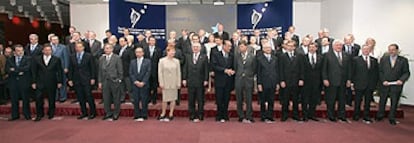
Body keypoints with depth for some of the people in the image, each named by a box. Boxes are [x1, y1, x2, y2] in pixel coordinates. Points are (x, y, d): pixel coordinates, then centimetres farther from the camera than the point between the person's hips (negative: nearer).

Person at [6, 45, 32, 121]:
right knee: (14, 100, 8)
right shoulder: (9, 60, 10)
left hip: (24, 82, -3)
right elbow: (7, 70, -2)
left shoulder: (28, 59, 2)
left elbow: (27, 68, -14)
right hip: (13, 82, 3)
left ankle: (27, 115, 11)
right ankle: (15, 115, 18)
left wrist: (15, 69, -11)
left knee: (26, 99, 3)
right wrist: (18, 72, -15)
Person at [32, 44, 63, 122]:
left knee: (51, 99, 6)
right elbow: (34, 71, 6)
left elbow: (59, 71, 2)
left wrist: (59, 82, -2)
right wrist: (33, 82, 2)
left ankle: (51, 114, 21)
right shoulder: (37, 59, 5)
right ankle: (39, 115, 10)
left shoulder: (56, 59, 2)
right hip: (40, 83, 1)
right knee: (38, 98, -4)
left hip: (52, 83, -1)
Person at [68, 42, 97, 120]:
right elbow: (70, 69, 10)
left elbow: (93, 68, -2)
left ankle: (93, 113, 9)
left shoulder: (89, 56, 0)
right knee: (80, 97, 8)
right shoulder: (72, 57, 10)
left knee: (89, 96, -3)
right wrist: (70, 79, 4)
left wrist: (93, 78, -8)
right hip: (76, 80, 4)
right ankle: (84, 113, 18)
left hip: (87, 80, -4)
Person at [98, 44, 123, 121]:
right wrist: (100, 82, 8)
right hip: (105, 81, 4)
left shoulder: (117, 58, -2)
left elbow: (120, 70, -3)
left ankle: (116, 114, 17)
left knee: (116, 99, 4)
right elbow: (100, 71, 12)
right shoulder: (101, 59, 11)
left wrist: (119, 80, -8)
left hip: (114, 81, -4)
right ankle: (108, 113, 21)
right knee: (106, 99, 8)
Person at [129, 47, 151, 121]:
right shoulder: (132, 62, 13)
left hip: (144, 84, -2)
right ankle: (137, 116, 11)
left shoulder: (147, 61, 4)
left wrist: (143, 82, -12)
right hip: (135, 84, 2)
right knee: (136, 100, 3)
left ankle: (144, 116, 8)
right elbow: (131, 73, 7)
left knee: (144, 100, 0)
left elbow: (148, 73, -4)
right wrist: (135, 81, -8)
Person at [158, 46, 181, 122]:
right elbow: (160, 72, -2)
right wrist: (161, 83, -6)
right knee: (165, 99, 2)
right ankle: (163, 114, 18)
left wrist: (179, 83, 1)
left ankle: (171, 114, 17)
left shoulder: (176, 61, 3)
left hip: (174, 83, 2)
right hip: (165, 83, -2)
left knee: (173, 99, 6)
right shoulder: (162, 60, -2)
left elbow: (178, 73, 4)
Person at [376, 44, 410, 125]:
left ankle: (392, 118, 21)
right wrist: (383, 81, -12)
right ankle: (380, 116, 26)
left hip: (396, 85, -1)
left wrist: (401, 80, -19)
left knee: (394, 103, 8)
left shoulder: (403, 60, 0)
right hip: (385, 84, 1)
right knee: (382, 101, 12)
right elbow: (380, 72, 1)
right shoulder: (383, 59, 2)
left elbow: (406, 73, -2)